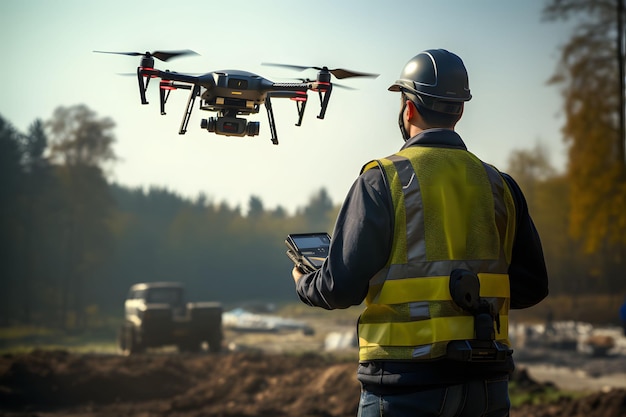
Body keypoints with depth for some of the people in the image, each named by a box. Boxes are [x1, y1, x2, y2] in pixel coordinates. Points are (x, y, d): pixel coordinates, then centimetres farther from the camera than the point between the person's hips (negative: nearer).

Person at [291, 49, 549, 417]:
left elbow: (342, 287, -11)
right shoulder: (499, 185, 6)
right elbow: (532, 287, 9)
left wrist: (304, 283, 12)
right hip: (487, 384, 4)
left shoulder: (383, 180, -7)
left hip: (407, 385, -4)